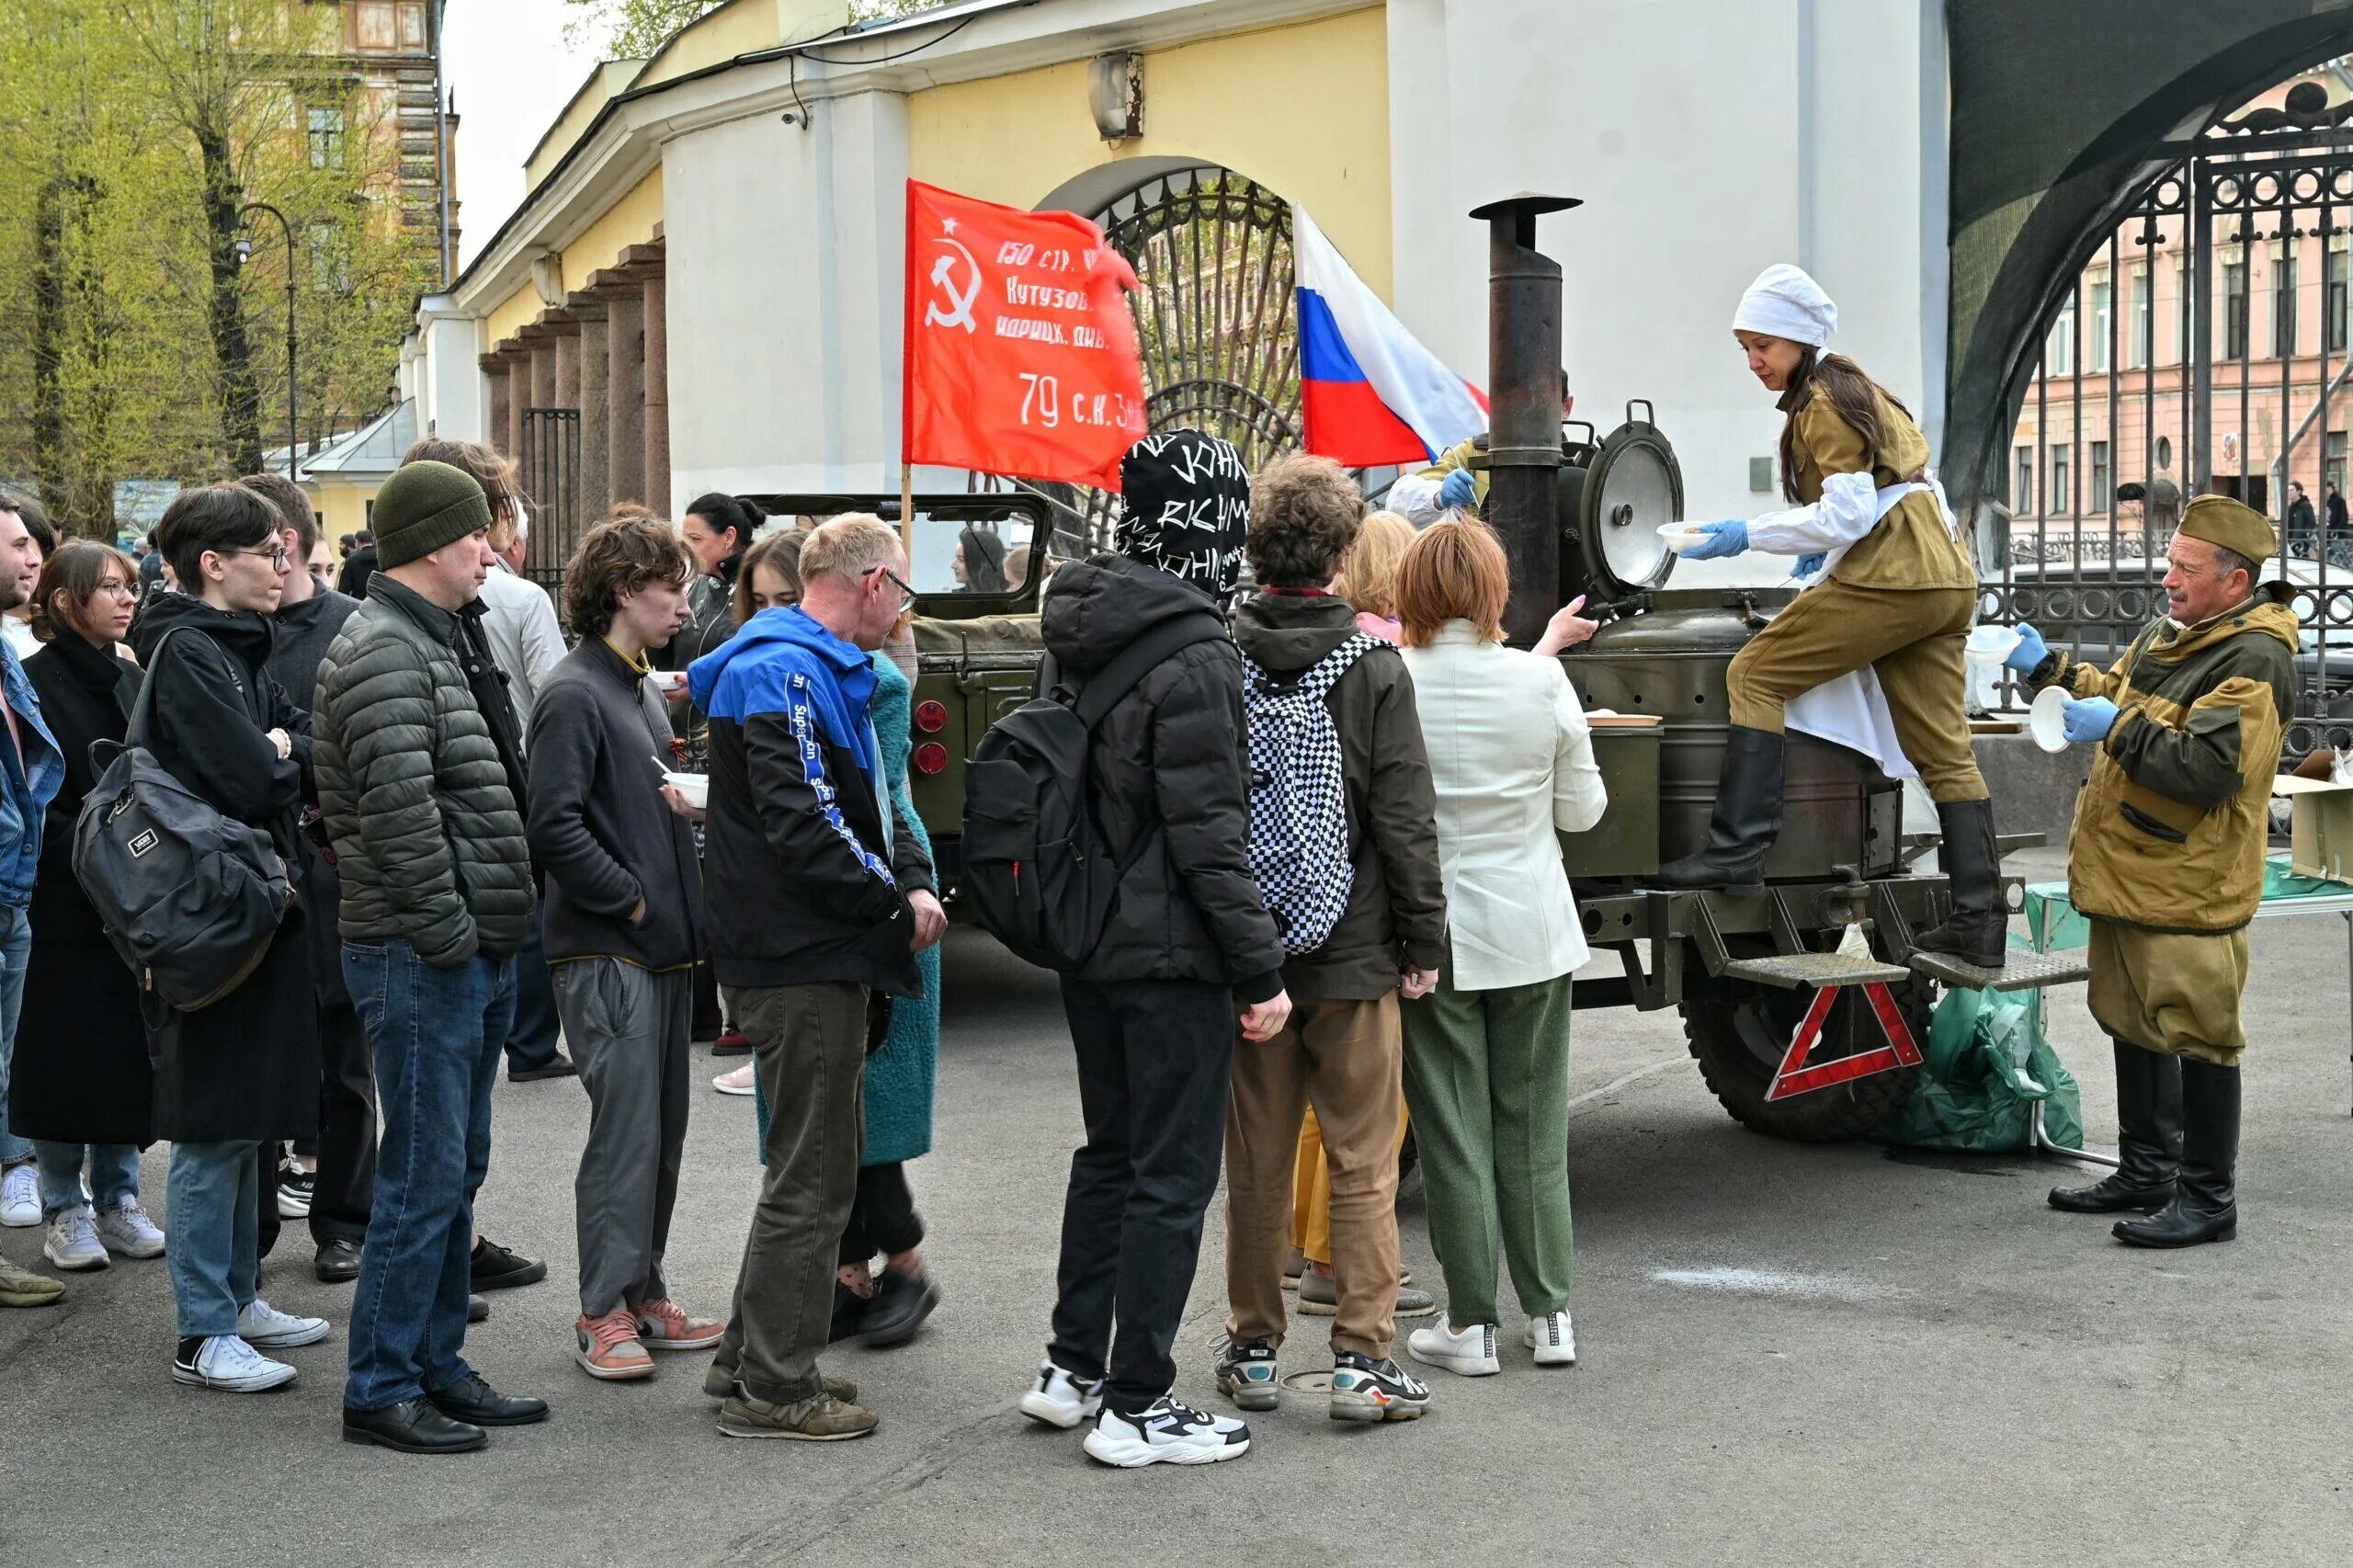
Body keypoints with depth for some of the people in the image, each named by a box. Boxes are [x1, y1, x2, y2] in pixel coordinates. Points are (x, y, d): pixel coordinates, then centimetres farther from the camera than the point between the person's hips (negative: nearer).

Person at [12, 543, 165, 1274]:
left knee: (131, 1050, 8)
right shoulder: (34, 684, -7)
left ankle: (118, 1199, 18)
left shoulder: (132, 681, 13)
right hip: (68, 906, -6)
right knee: (66, 1052, 1)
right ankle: (65, 1208, 12)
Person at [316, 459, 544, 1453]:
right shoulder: (383, 652, -15)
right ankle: (381, 1390, 5)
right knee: (424, 1178, -4)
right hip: (422, 959, -10)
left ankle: (436, 1364, 25)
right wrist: (447, 931, -17)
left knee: (456, 1173, 15)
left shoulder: (433, 642, 18)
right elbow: (400, 811, -24)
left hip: (471, 954, 10)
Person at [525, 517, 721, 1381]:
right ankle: (603, 1313, 2)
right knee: (624, 1130, -6)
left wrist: (687, 800, 5)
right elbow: (553, 825, -18)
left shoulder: (643, 691, 17)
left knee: (661, 1129, 12)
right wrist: (630, 899, -15)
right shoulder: (574, 695, -12)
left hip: (664, 948, 9)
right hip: (605, 951, -9)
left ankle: (645, 1293, 21)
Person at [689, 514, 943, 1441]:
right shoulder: (782, 675, -16)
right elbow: (802, 825, -24)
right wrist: (898, 902, -13)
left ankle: (753, 1357, 28)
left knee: (814, 1162, 18)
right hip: (802, 959, -11)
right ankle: (774, 1389, 5)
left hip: (820, 956, 11)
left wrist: (913, 877, 1)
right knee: (812, 1175, -3)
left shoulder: (829, 673, 18)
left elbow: (869, 803, 20)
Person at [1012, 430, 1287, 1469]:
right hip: (1171, 955, -8)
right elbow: (1207, 834, -20)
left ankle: (1071, 1368, 28)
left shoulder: (1076, 641, 7)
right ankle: (1136, 1409, 8)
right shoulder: (1194, 660, -19)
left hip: (1086, 946, 8)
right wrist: (1262, 969, -16)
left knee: (1109, 1152, 20)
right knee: (1173, 1177, 2)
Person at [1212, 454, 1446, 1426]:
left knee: (1256, 1163, 12)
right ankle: (1361, 1359, 5)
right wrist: (1423, 940, 2)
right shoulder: (1373, 668, -8)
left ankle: (1254, 1350, 20)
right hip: (1352, 950, -2)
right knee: (1363, 1163, 5)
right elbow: (1405, 819, -8)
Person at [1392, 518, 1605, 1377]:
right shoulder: (1542, 681, -9)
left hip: (1431, 935, -1)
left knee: (1453, 1134, 7)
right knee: (1534, 1128, 13)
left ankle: (1471, 1322, 12)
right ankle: (1550, 1313, 18)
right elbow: (1581, 809, 0)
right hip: (1531, 932, 2)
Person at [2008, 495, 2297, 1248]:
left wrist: (2117, 729, -23)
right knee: (2136, 1024, 18)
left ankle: (2208, 1198, 6)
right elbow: (2112, 693, 29)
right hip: (2129, 876, 10)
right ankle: (2146, 1171, 31)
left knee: (2198, 1037, -3)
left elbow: (2210, 769, -27)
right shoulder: (2170, 634, 13)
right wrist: (2048, 670, 14)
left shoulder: (2255, 663, -17)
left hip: (2190, 890, -10)